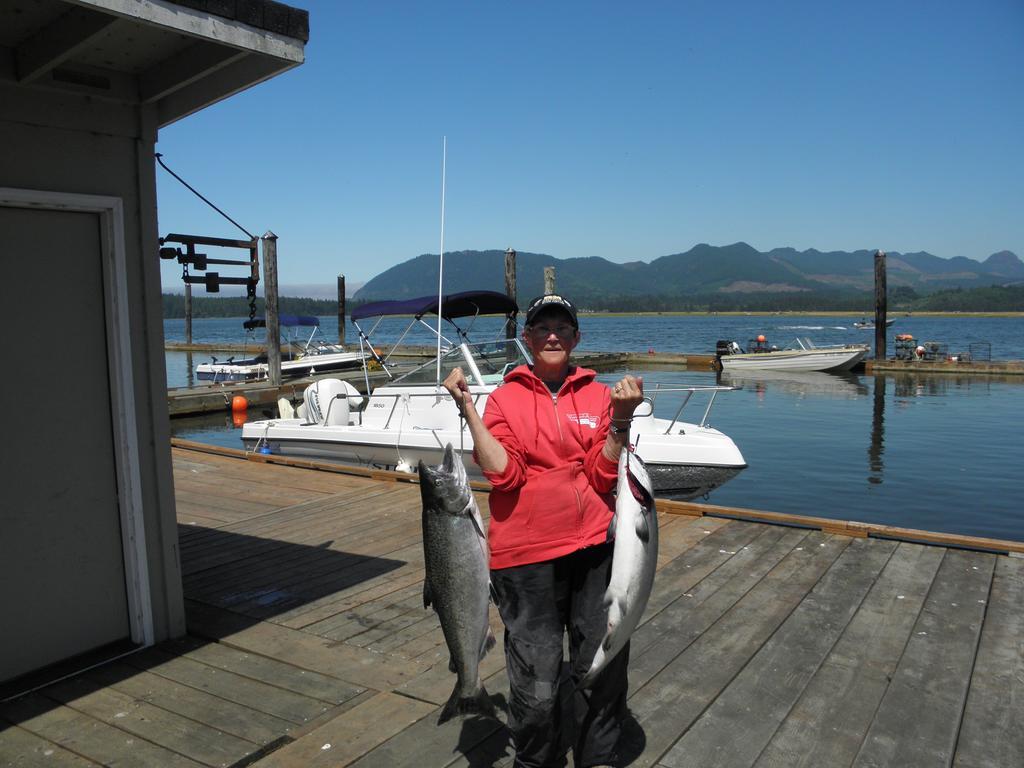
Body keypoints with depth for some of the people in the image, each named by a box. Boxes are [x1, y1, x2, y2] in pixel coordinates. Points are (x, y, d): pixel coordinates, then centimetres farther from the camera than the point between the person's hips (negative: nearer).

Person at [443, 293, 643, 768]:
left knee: (604, 667, 12)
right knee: (536, 684, 4)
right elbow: (504, 473, -13)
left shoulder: (598, 395, 6)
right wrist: (466, 407, -15)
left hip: (595, 549, 3)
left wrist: (622, 417, -12)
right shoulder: (505, 398, 1)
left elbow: (604, 477, -1)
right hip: (526, 555, -2)